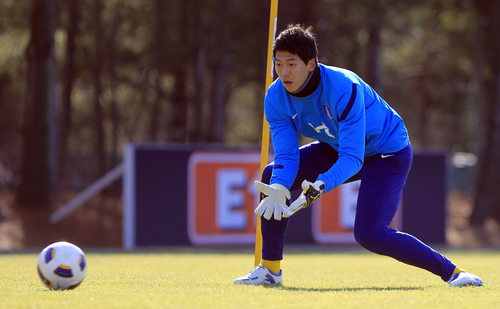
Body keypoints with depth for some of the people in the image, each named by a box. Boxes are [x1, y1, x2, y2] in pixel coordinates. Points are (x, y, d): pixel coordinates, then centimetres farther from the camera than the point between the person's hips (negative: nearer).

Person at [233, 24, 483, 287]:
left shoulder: (344, 88, -35)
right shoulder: (276, 98, -16)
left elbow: (352, 158, -38)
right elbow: (286, 155, -18)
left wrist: (319, 187, -54)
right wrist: (278, 189, -39)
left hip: (388, 151, -7)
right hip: (337, 148, 7)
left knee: (369, 235, -23)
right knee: (273, 176, -5)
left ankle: (452, 272, -16)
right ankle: (270, 269, 6)